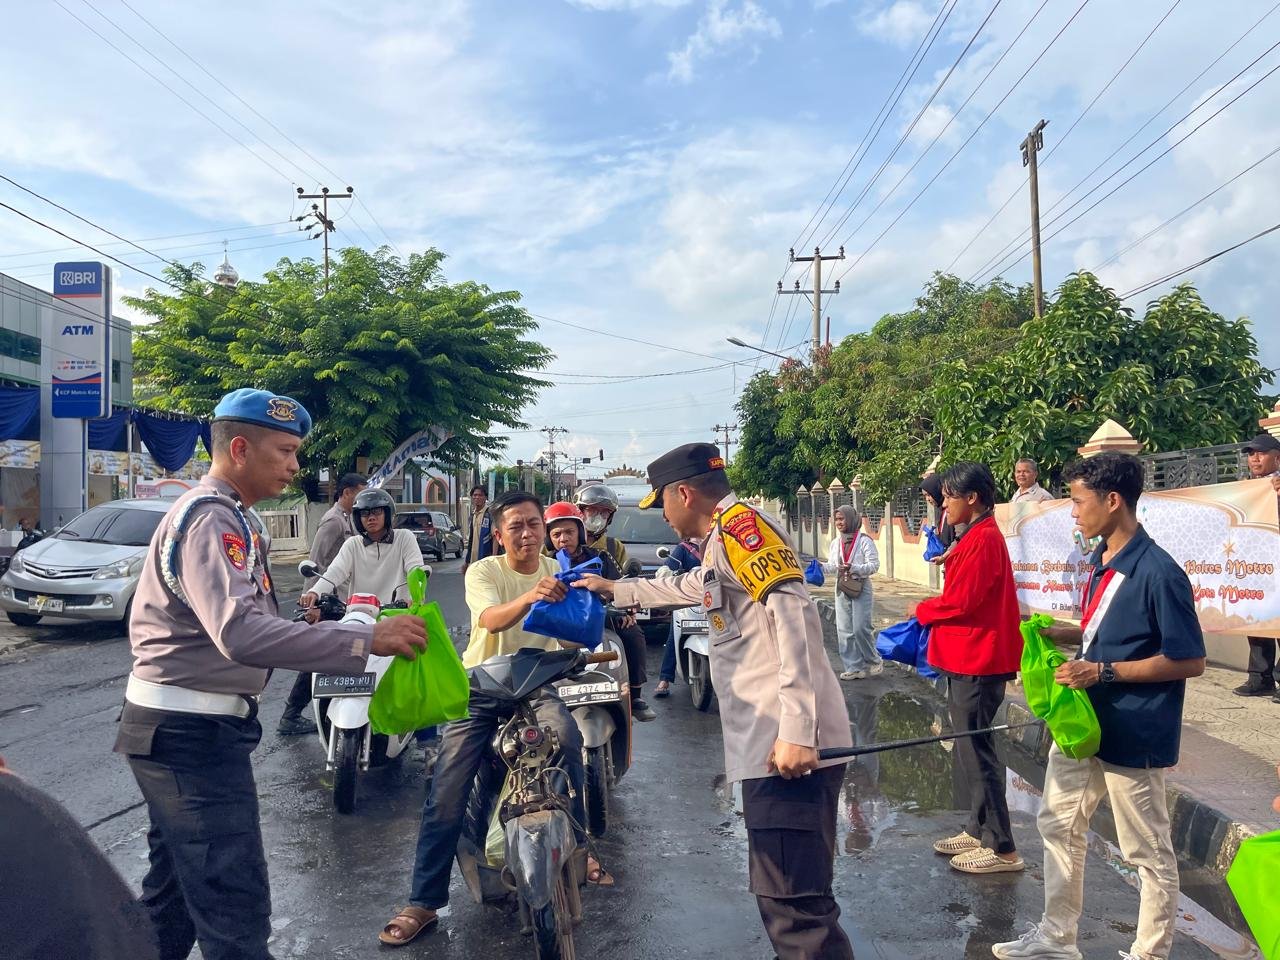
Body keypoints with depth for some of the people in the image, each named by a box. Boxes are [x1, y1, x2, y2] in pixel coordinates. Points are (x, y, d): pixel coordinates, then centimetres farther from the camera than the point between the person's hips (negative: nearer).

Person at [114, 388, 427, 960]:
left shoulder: (218, 513, 15)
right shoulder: (209, 518, -19)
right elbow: (241, 633, -34)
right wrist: (366, 640, -36)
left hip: (177, 730, 11)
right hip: (195, 736, -11)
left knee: (174, 889, 22)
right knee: (235, 910, -9)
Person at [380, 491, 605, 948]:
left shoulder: (558, 572, 1)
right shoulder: (483, 571, -9)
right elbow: (489, 619, -30)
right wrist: (529, 598, -51)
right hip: (481, 686, -1)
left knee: (567, 738, -28)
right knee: (446, 791, -10)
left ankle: (575, 846, -5)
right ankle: (423, 903, 3)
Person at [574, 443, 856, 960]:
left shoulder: (738, 522, -8)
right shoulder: (724, 540, 23)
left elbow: (793, 613, -21)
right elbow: (687, 587, 44)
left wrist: (796, 732, -26)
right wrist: (614, 589, 54)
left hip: (787, 746, -10)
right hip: (774, 743, 10)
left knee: (794, 902, -10)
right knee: (787, 893, 15)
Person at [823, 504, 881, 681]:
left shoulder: (864, 541, -9)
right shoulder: (836, 543, 9)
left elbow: (874, 565, -13)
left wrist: (853, 568, -25)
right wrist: (820, 567, -7)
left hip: (861, 588, -6)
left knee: (861, 628, -8)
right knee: (844, 630, 4)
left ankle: (874, 662, 13)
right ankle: (854, 667, 12)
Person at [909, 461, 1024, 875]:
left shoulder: (982, 539, -17)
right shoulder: (978, 536, 14)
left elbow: (960, 600, -20)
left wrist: (922, 610, -4)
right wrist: (932, 612, 5)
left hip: (976, 662, -10)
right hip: (968, 659, 10)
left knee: (975, 750, -4)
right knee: (970, 748, 17)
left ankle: (1002, 849, 4)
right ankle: (979, 831, 28)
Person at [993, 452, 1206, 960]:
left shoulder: (1158, 573, -20)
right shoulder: (1101, 560, 6)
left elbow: (1189, 661, -18)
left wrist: (1104, 672, -22)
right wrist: (1056, 632, 0)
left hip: (1134, 736, -9)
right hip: (1082, 721, 9)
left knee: (1149, 853, 8)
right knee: (1058, 823, 18)